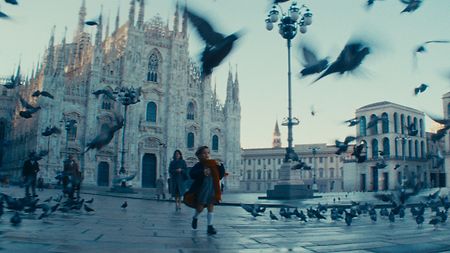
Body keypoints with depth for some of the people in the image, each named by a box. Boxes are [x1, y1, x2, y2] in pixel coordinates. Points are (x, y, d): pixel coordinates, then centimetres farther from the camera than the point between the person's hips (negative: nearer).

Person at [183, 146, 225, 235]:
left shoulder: (214, 164, 3)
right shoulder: (199, 165, -8)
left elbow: (221, 175, 6)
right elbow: (192, 174, -22)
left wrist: (220, 166, -11)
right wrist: (202, 172, -34)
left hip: (212, 189, 3)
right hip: (201, 189, -3)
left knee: (211, 207, 3)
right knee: (200, 208, 8)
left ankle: (210, 226, 8)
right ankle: (195, 218, 39)